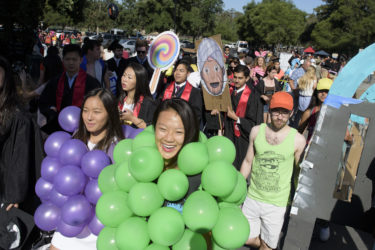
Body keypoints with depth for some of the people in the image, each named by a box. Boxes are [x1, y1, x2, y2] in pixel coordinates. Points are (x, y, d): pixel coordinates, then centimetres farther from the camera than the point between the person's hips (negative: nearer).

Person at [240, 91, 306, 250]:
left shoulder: (298, 140, -10)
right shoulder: (256, 131, -3)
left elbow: (298, 172, 1)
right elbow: (248, 162, 6)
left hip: (277, 203, -2)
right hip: (252, 197, 3)